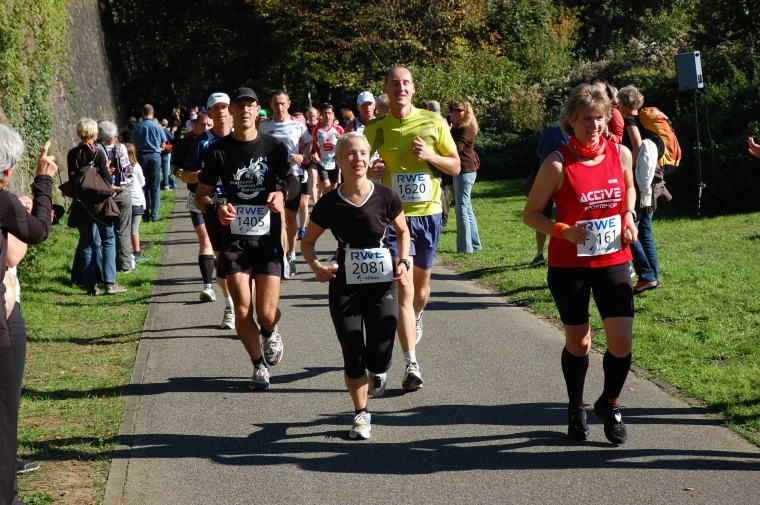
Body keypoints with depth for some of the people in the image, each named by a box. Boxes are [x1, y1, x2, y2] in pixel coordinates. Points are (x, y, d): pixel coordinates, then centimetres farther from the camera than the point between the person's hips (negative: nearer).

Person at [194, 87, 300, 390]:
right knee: (243, 313, -3)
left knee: (266, 314, -7)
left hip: (268, 239, 0)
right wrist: (215, 209, -17)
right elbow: (201, 195, 5)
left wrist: (284, 193, -9)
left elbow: (293, 181, 14)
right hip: (235, 239, 0)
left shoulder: (274, 147, 1)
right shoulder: (218, 151, 0)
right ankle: (259, 365, 21)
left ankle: (270, 332, 31)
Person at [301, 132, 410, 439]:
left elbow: (403, 231, 10)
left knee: (378, 359, -6)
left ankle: (378, 371, 33)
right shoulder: (330, 204, -7)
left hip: (383, 286, 0)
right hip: (345, 288, 0)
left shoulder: (385, 197, -8)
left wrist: (404, 262, -5)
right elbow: (307, 242, 6)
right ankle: (361, 414, 24)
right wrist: (315, 265, -13)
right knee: (353, 356, 0)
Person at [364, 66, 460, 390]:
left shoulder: (433, 123, 0)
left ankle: (416, 318, 53)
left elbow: (455, 167, 5)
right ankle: (411, 365, -11)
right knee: (403, 289, -11)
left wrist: (430, 156, -14)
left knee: (421, 283, 17)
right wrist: (372, 173, -11)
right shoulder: (375, 130, 1)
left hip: (428, 213, 2)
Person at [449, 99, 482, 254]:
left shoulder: (466, 129, -13)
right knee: (466, 208, 15)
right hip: (463, 170, 11)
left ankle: (465, 247, -8)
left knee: (462, 208, -9)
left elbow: (456, 148, -22)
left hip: (465, 171, -11)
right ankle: (475, 244, 23)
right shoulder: (457, 128, 17)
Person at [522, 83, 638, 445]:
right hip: (569, 265, -2)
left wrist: (629, 216, 1)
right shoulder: (558, 164, -12)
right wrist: (563, 231, -22)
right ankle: (575, 410, 33)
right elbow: (531, 214, -6)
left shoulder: (621, 154, -1)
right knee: (578, 343, 9)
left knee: (622, 341, -6)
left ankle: (609, 405, 21)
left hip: (613, 261, 3)